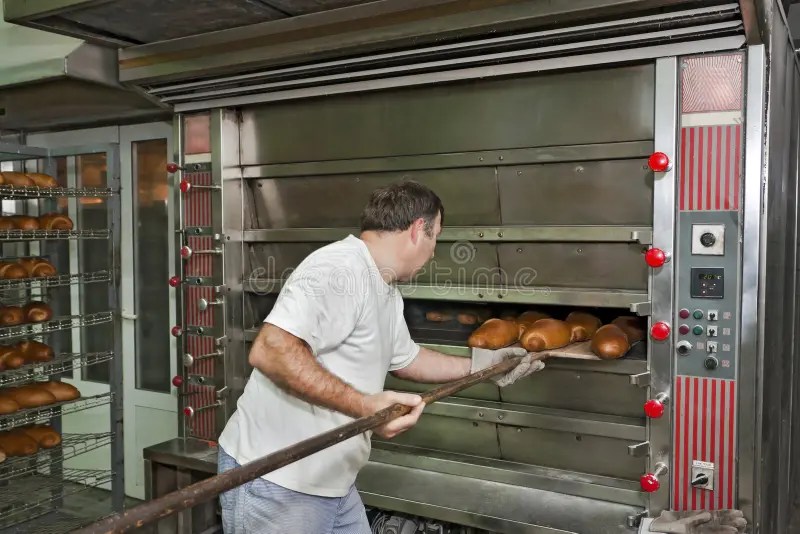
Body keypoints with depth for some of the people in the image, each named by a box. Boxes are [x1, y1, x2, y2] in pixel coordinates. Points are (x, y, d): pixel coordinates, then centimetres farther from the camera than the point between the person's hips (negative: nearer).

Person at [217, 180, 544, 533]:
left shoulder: (387, 293, 12)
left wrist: (476, 366, 29)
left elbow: (405, 359, 27)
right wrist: (364, 406, -33)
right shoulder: (340, 268, -22)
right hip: (275, 482, -9)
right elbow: (269, 351, -32)